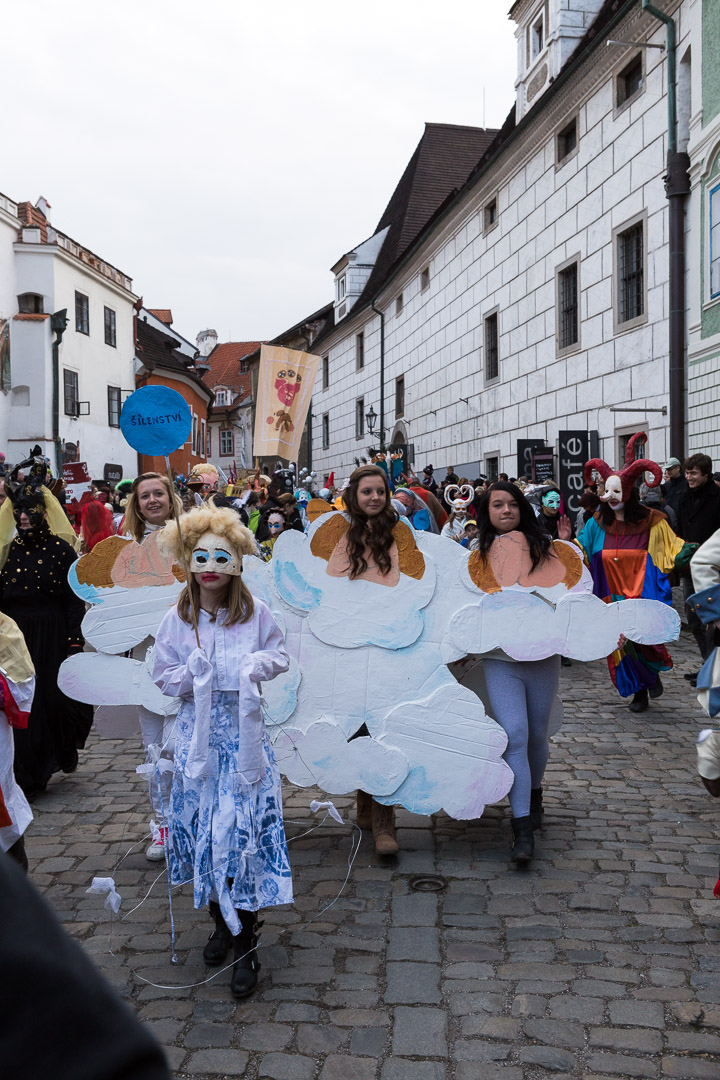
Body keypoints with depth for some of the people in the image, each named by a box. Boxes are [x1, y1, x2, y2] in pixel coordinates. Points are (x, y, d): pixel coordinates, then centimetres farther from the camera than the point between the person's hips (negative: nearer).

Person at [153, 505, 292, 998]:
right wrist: (197, 672, -16)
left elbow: (280, 655, 9)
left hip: (244, 730, -2)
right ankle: (222, 922, 29)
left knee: (243, 827, -6)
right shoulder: (177, 620, -1)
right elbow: (165, 677, 3)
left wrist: (254, 666, -11)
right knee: (205, 825, 7)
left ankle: (247, 944, 3)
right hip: (199, 731, 2)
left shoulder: (256, 613, -2)